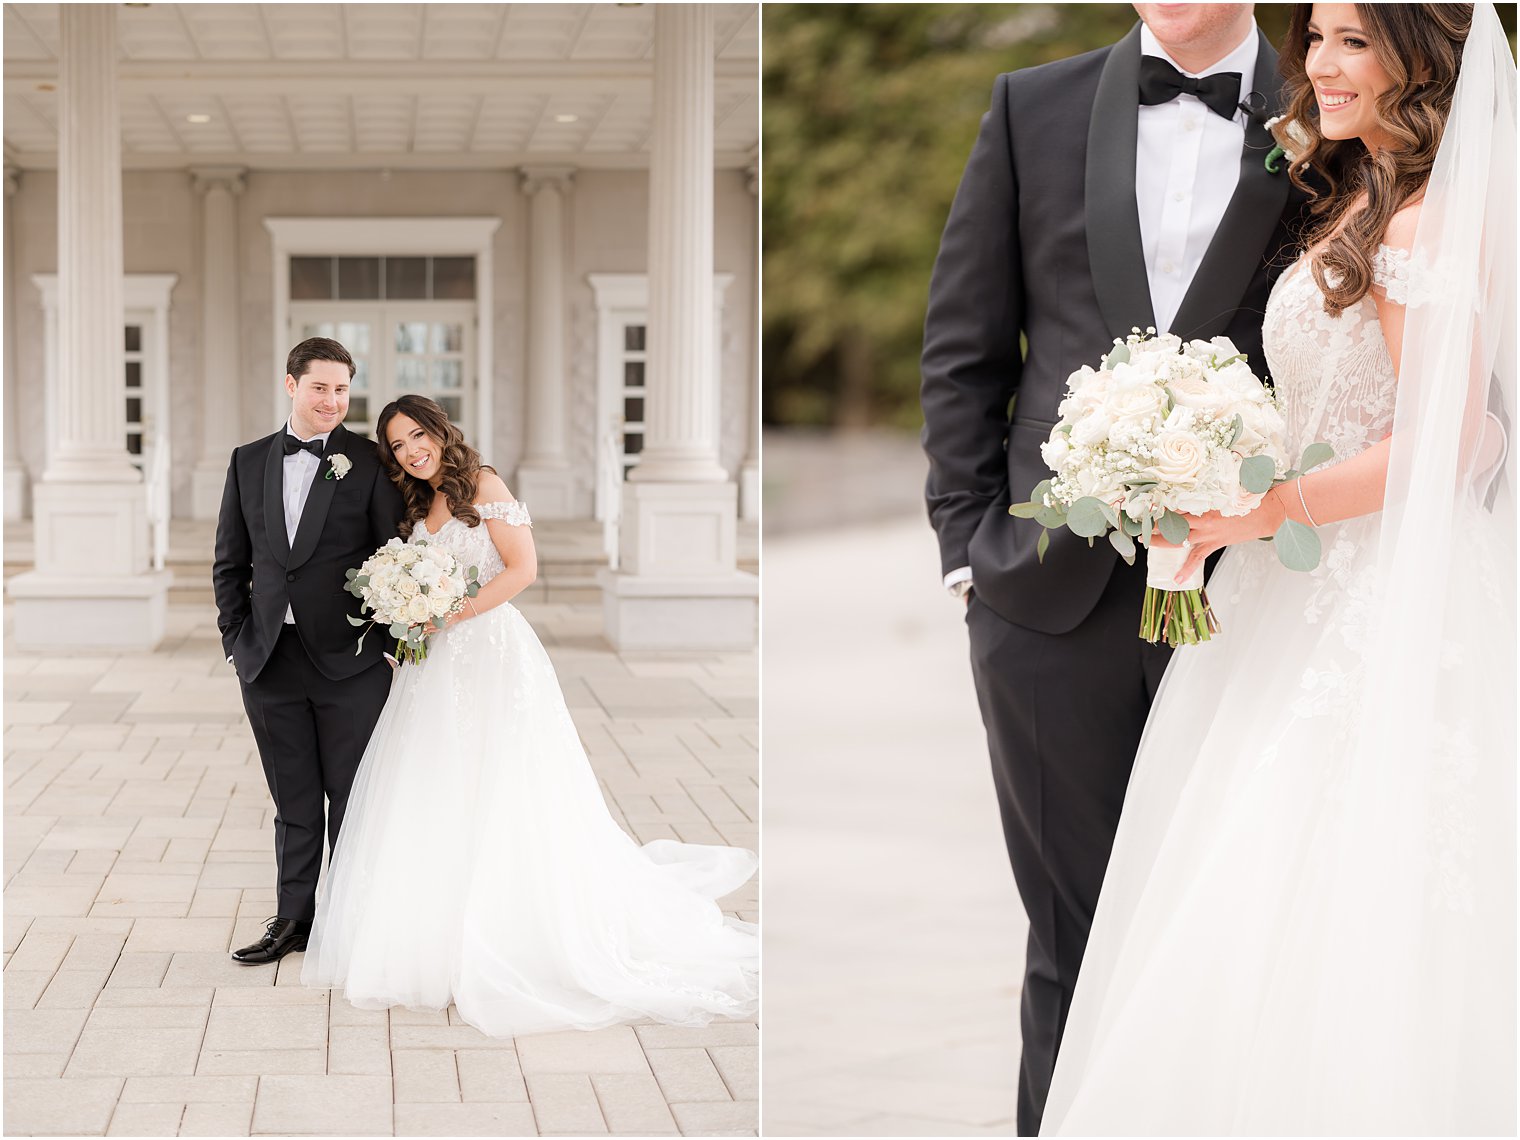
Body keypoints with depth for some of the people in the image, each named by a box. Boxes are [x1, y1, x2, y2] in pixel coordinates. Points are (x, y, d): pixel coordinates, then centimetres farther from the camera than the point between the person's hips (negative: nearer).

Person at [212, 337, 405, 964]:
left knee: (352, 797, 5)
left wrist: (391, 641, -7)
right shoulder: (249, 462, 9)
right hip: (271, 659, 3)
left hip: (349, 660, -3)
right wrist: (237, 640, 5)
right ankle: (293, 919, 20)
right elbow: (230, 562, 12)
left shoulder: (371, 462, -2)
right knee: (294, 801, 12)